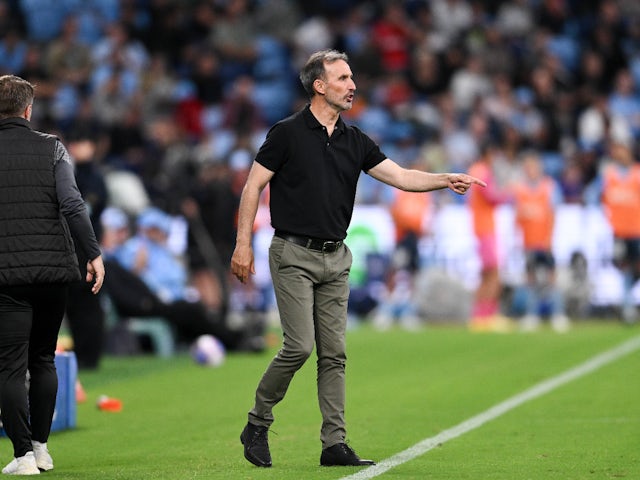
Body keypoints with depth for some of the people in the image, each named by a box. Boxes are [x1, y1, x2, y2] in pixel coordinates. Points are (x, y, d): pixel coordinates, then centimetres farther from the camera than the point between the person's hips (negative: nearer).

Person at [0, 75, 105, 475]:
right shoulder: (51, 148, 3)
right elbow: (71, 204, -6)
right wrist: (93, 253, -2)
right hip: (54, 269, 2)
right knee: (43, 360, 17)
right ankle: (41, 446, 18)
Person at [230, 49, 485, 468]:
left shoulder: (355, 141, 10)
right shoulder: (287, 133, -5)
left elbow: (399, 175, 5)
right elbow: (253, 186, -4)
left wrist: (446, 180, -10)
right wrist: (243, 243, -10)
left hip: (335, 260, 6)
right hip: (294, 255, -6)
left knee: (334, 354, 3)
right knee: (299, 346, -13)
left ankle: (335, 444, 5)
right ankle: (258, 425, 6)